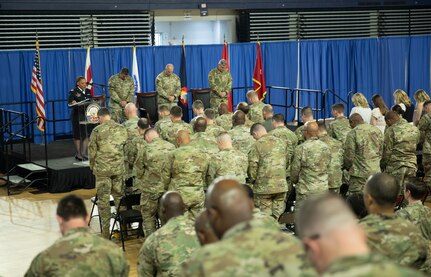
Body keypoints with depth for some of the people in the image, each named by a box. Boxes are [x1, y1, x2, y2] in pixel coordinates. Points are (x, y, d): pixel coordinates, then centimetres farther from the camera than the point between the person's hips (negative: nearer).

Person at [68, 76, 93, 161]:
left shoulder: (88, 91, 12)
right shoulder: (73, 92, -5)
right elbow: (70, 103, -10)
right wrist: (73, 103, -30)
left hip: (87, 115, 5)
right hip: (77, 116, -5)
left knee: (86, 135, 5)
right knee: (78, 135, 3)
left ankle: (84, 153, 15)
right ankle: (78, 154, 12)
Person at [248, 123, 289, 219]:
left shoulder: (257, 145, -10)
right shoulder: (281, 142, 8)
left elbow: (253, 166, -12)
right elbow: (288, 161, 15)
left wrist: (252, 180, 4)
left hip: (264, 187, -5)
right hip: (281, 185, 5)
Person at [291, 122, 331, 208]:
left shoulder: (301, 149, -12)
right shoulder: (326, 147, 3)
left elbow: (295, 169, -4)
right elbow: (328, 169, 10)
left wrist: (294, 180, 16)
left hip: (306, 189, -5)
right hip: (323, 188, 5)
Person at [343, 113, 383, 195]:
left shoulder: (353, 133, -10)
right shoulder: (377, 131, 8)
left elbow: (349, 156, -8)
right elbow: (381, 152, 14)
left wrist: (346, 167, 10)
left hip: (360, 173, -6)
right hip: (376, 171, 6)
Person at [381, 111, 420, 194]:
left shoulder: (391, 130, -10)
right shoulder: (415, 129, 8)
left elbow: (387, 151, -9)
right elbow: (416, 145, 16)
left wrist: (382, 164, 4)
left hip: (395, 166, -5)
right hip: (412, 165, 5)